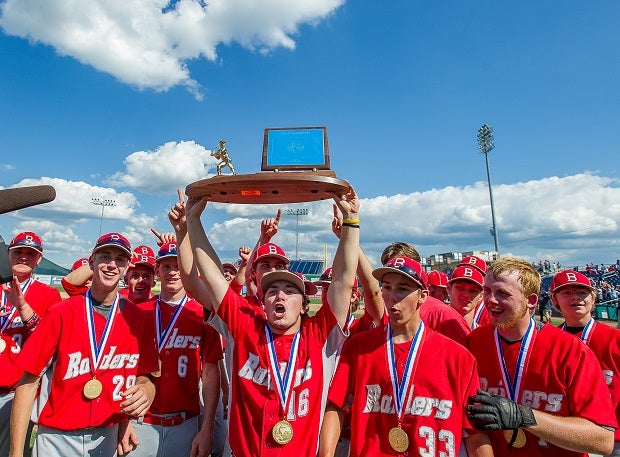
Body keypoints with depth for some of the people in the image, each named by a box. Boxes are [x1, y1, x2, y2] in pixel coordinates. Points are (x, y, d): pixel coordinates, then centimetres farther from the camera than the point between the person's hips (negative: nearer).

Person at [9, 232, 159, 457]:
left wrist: (145, 390, -21)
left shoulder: (138, 319, -6)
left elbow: (143, 375, 1)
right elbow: (29, 380, -9)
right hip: (57, 437, -1)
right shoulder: (60, 313, -10)